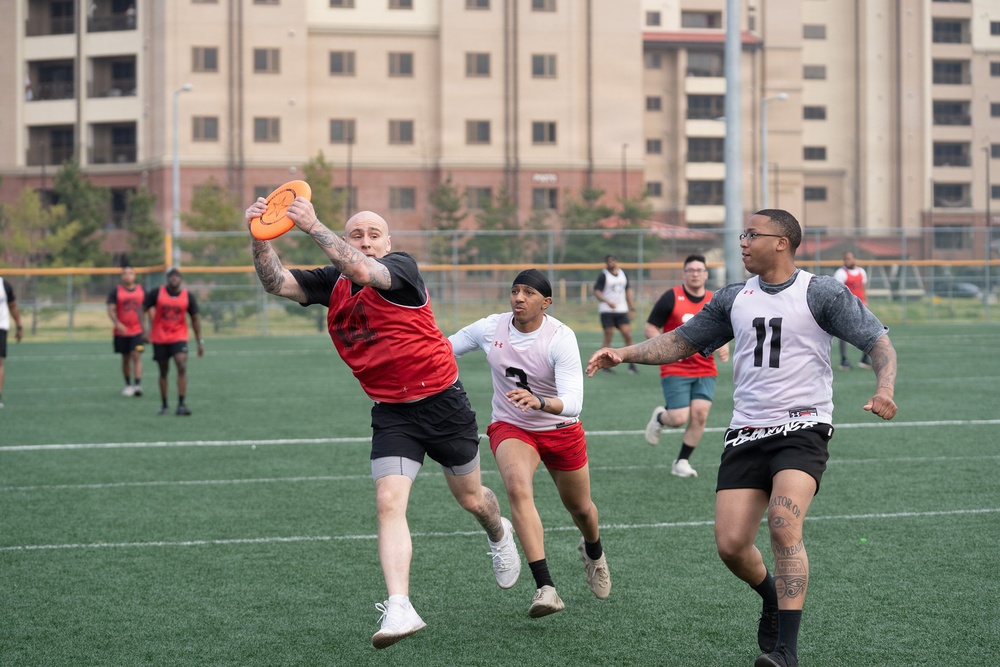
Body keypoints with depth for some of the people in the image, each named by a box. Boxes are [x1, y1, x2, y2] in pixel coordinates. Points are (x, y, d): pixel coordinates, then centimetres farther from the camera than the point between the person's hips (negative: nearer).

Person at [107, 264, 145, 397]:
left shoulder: (141, 290, 5)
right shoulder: (116, 291, 0)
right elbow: (111, 310, -7)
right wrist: (117, 323, -24)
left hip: (137, 330, 0)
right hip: (121, 330, 0)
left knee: (137, 356, -14)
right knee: (125, 359, 10)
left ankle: (138, 385, -21)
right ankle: (128, 385, 23)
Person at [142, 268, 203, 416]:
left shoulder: (188, 296, -1)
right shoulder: (156, 293, -4)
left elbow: (195, 319, 6)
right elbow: (143, 310, 0)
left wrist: (200, 341, 3)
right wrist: (145, 330, -14)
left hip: (179, 338, 0)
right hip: (159, 338, 0)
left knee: (182, 366, -18)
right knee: (163, 371, 7)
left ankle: (181, 404, -17)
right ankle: (164, 405, 20)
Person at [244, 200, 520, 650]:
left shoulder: (402, 268, -14)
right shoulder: (331, 283, 2)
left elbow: (362, 271, -35)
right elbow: (277, 283, -7)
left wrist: (313, 227, -39)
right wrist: (261, 238, -24)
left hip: (442, 401, -3)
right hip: (391, 413, 3)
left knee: (471, 499, 16)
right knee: (388, 503, -17)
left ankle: (499, 534, 52)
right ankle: (399, 609, -22)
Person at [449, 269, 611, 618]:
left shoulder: (561, 338, -25)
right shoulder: (489, 328, -14)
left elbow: (572, 403, -36)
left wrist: (539, 402, -54)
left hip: (561, 430, -1)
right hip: (510, 428, 1)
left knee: (580, 508, 18)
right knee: (518, 487, -31)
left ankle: (593, 552, 58)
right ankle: (545, 588, -35)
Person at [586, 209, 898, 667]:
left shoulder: (821, 293, -2)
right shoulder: (734, 299, 13)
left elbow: (877, 341, -3)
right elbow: (682, 341, 21)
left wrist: (884, 390, -21)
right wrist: (624, 353, 9)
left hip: (802, 427, -5)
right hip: (746, 433, 5)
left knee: (783, 524, -26)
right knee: (730, 544, -6)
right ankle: (774, 599, 27)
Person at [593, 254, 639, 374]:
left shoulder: (623, 274, 12)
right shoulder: (603, 276, -4)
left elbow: (628, 290, 20)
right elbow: (596, 292, -10)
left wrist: (631, 308, 16)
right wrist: (608, 302, -26)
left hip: (622, 310, 4)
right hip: (607, 311, -4)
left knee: (628, 335, -5)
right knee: (608, 337, -2)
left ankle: (631, 364, 1)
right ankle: (606, 365, 7)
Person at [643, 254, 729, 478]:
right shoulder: (671, 297, -6)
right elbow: (649, 328, -4)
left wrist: (724, 346, -3)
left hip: (705, 371, 3)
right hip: (675, 370, -3)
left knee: (700, 414, -9)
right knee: (679, 418, -10)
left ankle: (682, 462, 8)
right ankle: (659, 417, 28)